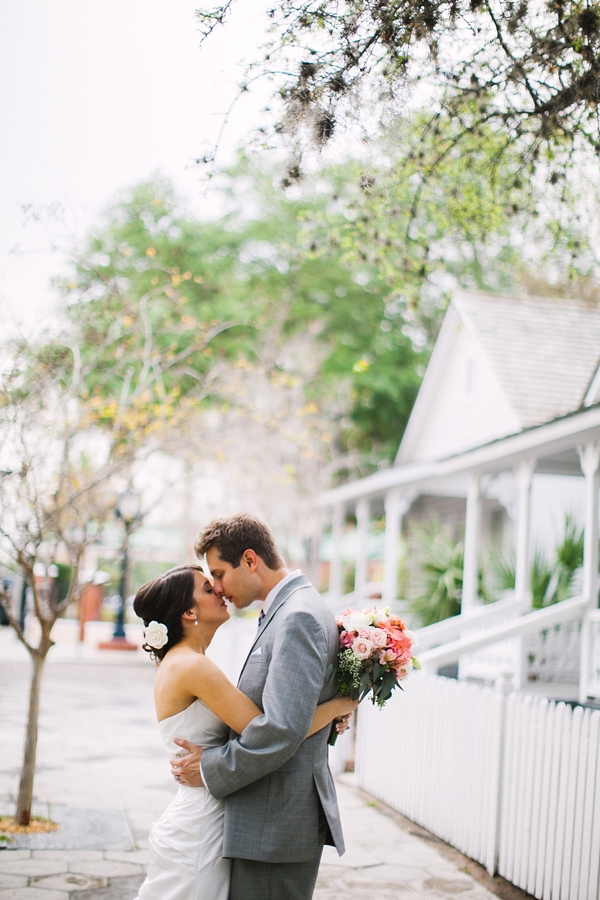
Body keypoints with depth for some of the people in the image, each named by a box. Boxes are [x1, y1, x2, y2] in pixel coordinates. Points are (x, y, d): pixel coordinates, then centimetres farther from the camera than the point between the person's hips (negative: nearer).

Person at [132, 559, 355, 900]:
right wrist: (339, 704, -10)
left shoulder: (179, 663, 11)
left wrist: (326, 717, 2)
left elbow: (248, 720, 13)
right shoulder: (192, 666, -19)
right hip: (197, 833, -9)